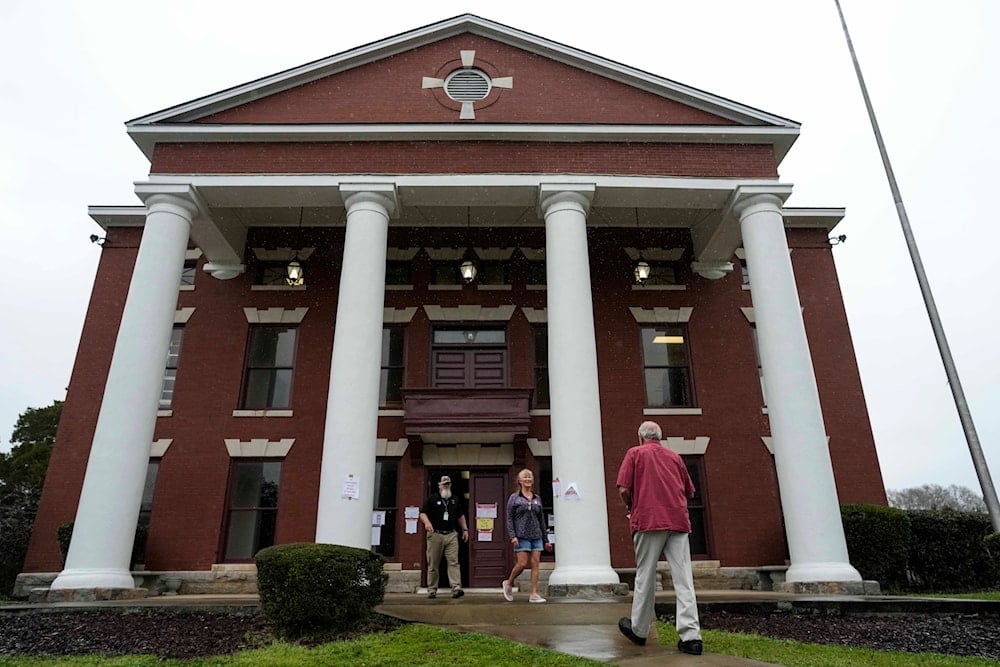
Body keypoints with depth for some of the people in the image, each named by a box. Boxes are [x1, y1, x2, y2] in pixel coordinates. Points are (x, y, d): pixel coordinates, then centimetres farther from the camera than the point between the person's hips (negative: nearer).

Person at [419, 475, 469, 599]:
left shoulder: (454, 500, 19)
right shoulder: (432, 498, 5)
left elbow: (460, 516, 26)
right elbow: (423, 513, -2)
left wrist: (465, 529, 18)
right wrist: (427, 522, -21)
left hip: (451, 535, 3)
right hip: (435, 535, -3)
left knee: (453, 562, -10)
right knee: (433, 564, 2)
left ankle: (456, 588, -15)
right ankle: (432, 590, 11)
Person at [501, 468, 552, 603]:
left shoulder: (537, 498, 13)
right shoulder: (514, 498, 2)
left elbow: (542, 520, 15)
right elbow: (509, 518, -2)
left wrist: (546, 540, 13)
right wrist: (512, 536, -13)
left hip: (536, 536, 4)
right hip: (522, 536, -4)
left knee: (535, 565, -1)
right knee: (522, 563, -7)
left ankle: (534, 594, 4)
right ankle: (508, 583, 18)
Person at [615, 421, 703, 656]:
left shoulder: (635, 453, 6)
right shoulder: (674, 456, 17)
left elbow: (624, 489, -4)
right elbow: (689, 492, 21)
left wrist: (631, 508, 14)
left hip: (648, 520, -3)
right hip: (678, 520, 3)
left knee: (645, 577, 6)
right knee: (683, 578, 0)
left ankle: (638, 630, 18)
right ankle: (691, 636, -6)